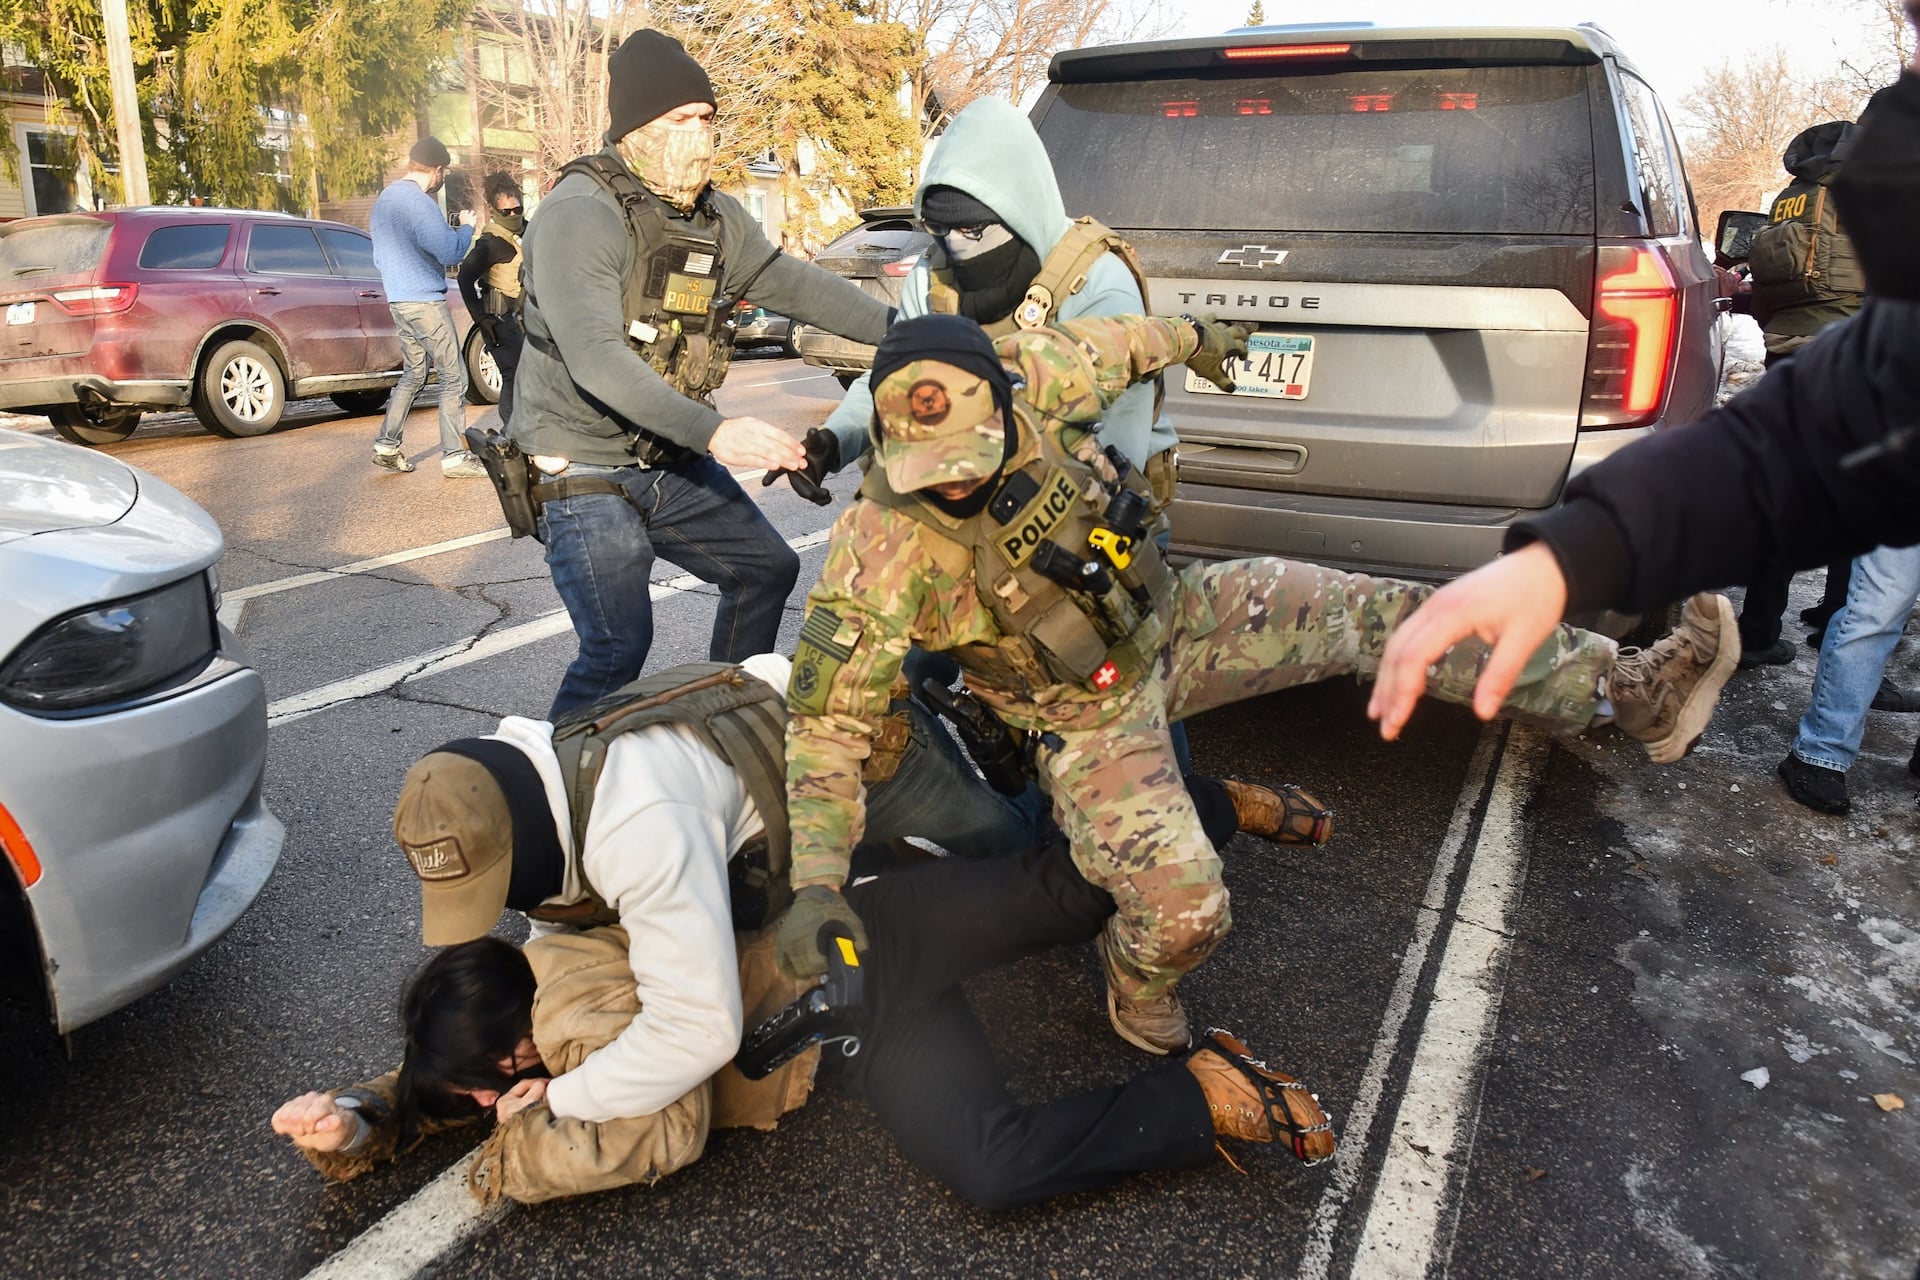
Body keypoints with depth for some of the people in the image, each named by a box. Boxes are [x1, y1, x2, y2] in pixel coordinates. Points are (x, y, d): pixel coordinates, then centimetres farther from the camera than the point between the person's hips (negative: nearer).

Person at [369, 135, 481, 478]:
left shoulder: (384, 199, 15)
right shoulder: (418, 201, -16)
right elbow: (451, 252, -18)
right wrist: (466, 226, 0)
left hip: (398, 300, 9)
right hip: (425, 301, -9)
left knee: (413, 374, 18)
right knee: (453, 378, -3)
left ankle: (386, 445, 16)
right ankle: (454, 457, -3)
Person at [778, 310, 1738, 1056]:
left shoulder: (1030, 379, -19)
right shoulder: (882, 553, -29)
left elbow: (1113, 346, 5)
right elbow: (828, 720, -24)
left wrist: (1190, 340, 24)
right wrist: (816, 885, -33)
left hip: (1171, 617, 5)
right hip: (1089, 712, -4)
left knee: (1375, 615, 2)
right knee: (1184, 911, -23)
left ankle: (1629, 690, 18)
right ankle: (1136, 978, 15)